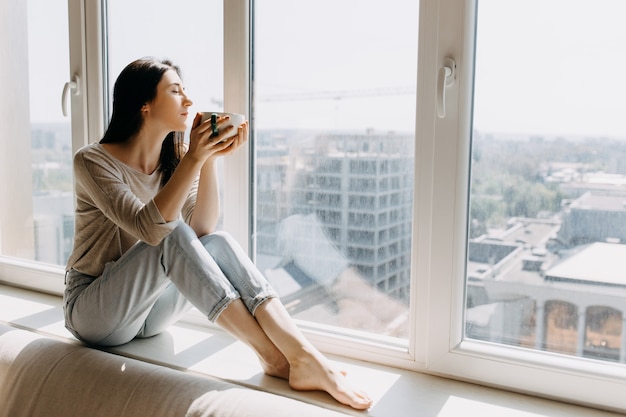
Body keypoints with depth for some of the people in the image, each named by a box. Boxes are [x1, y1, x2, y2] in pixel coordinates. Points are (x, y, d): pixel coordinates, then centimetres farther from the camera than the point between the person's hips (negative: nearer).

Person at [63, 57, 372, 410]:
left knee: (219, 243, -23)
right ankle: (273, 358, -31)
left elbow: (203, 230, -13)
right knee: (173, 236, -31)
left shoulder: (172, 160, 2)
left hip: (148, 311, 5)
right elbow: (149, 228, -31)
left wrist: (210, 159, -23)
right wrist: (193, 159, -33)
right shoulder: (93, 161, -15)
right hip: (93, 311, -5)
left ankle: (305, 358, -33)